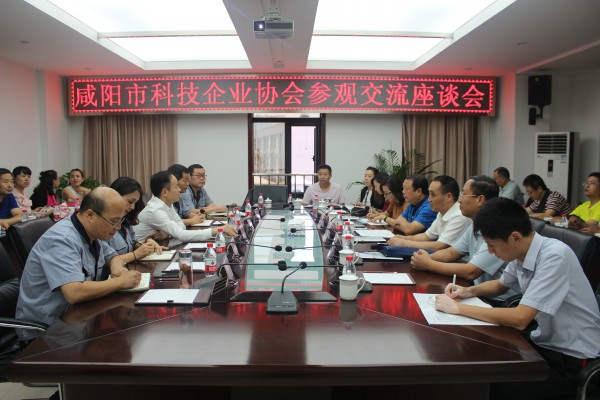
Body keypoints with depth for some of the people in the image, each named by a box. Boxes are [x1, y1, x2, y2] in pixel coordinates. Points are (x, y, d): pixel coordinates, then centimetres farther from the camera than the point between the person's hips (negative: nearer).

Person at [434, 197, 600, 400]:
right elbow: (500, 285, 19)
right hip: (543, 343, 7)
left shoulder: (554, 256, -26)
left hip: (573, 360, -7)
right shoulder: (520, 252, -2)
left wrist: (458, 308, -23)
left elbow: (519, 319, -30)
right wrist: (469, 291, 0)